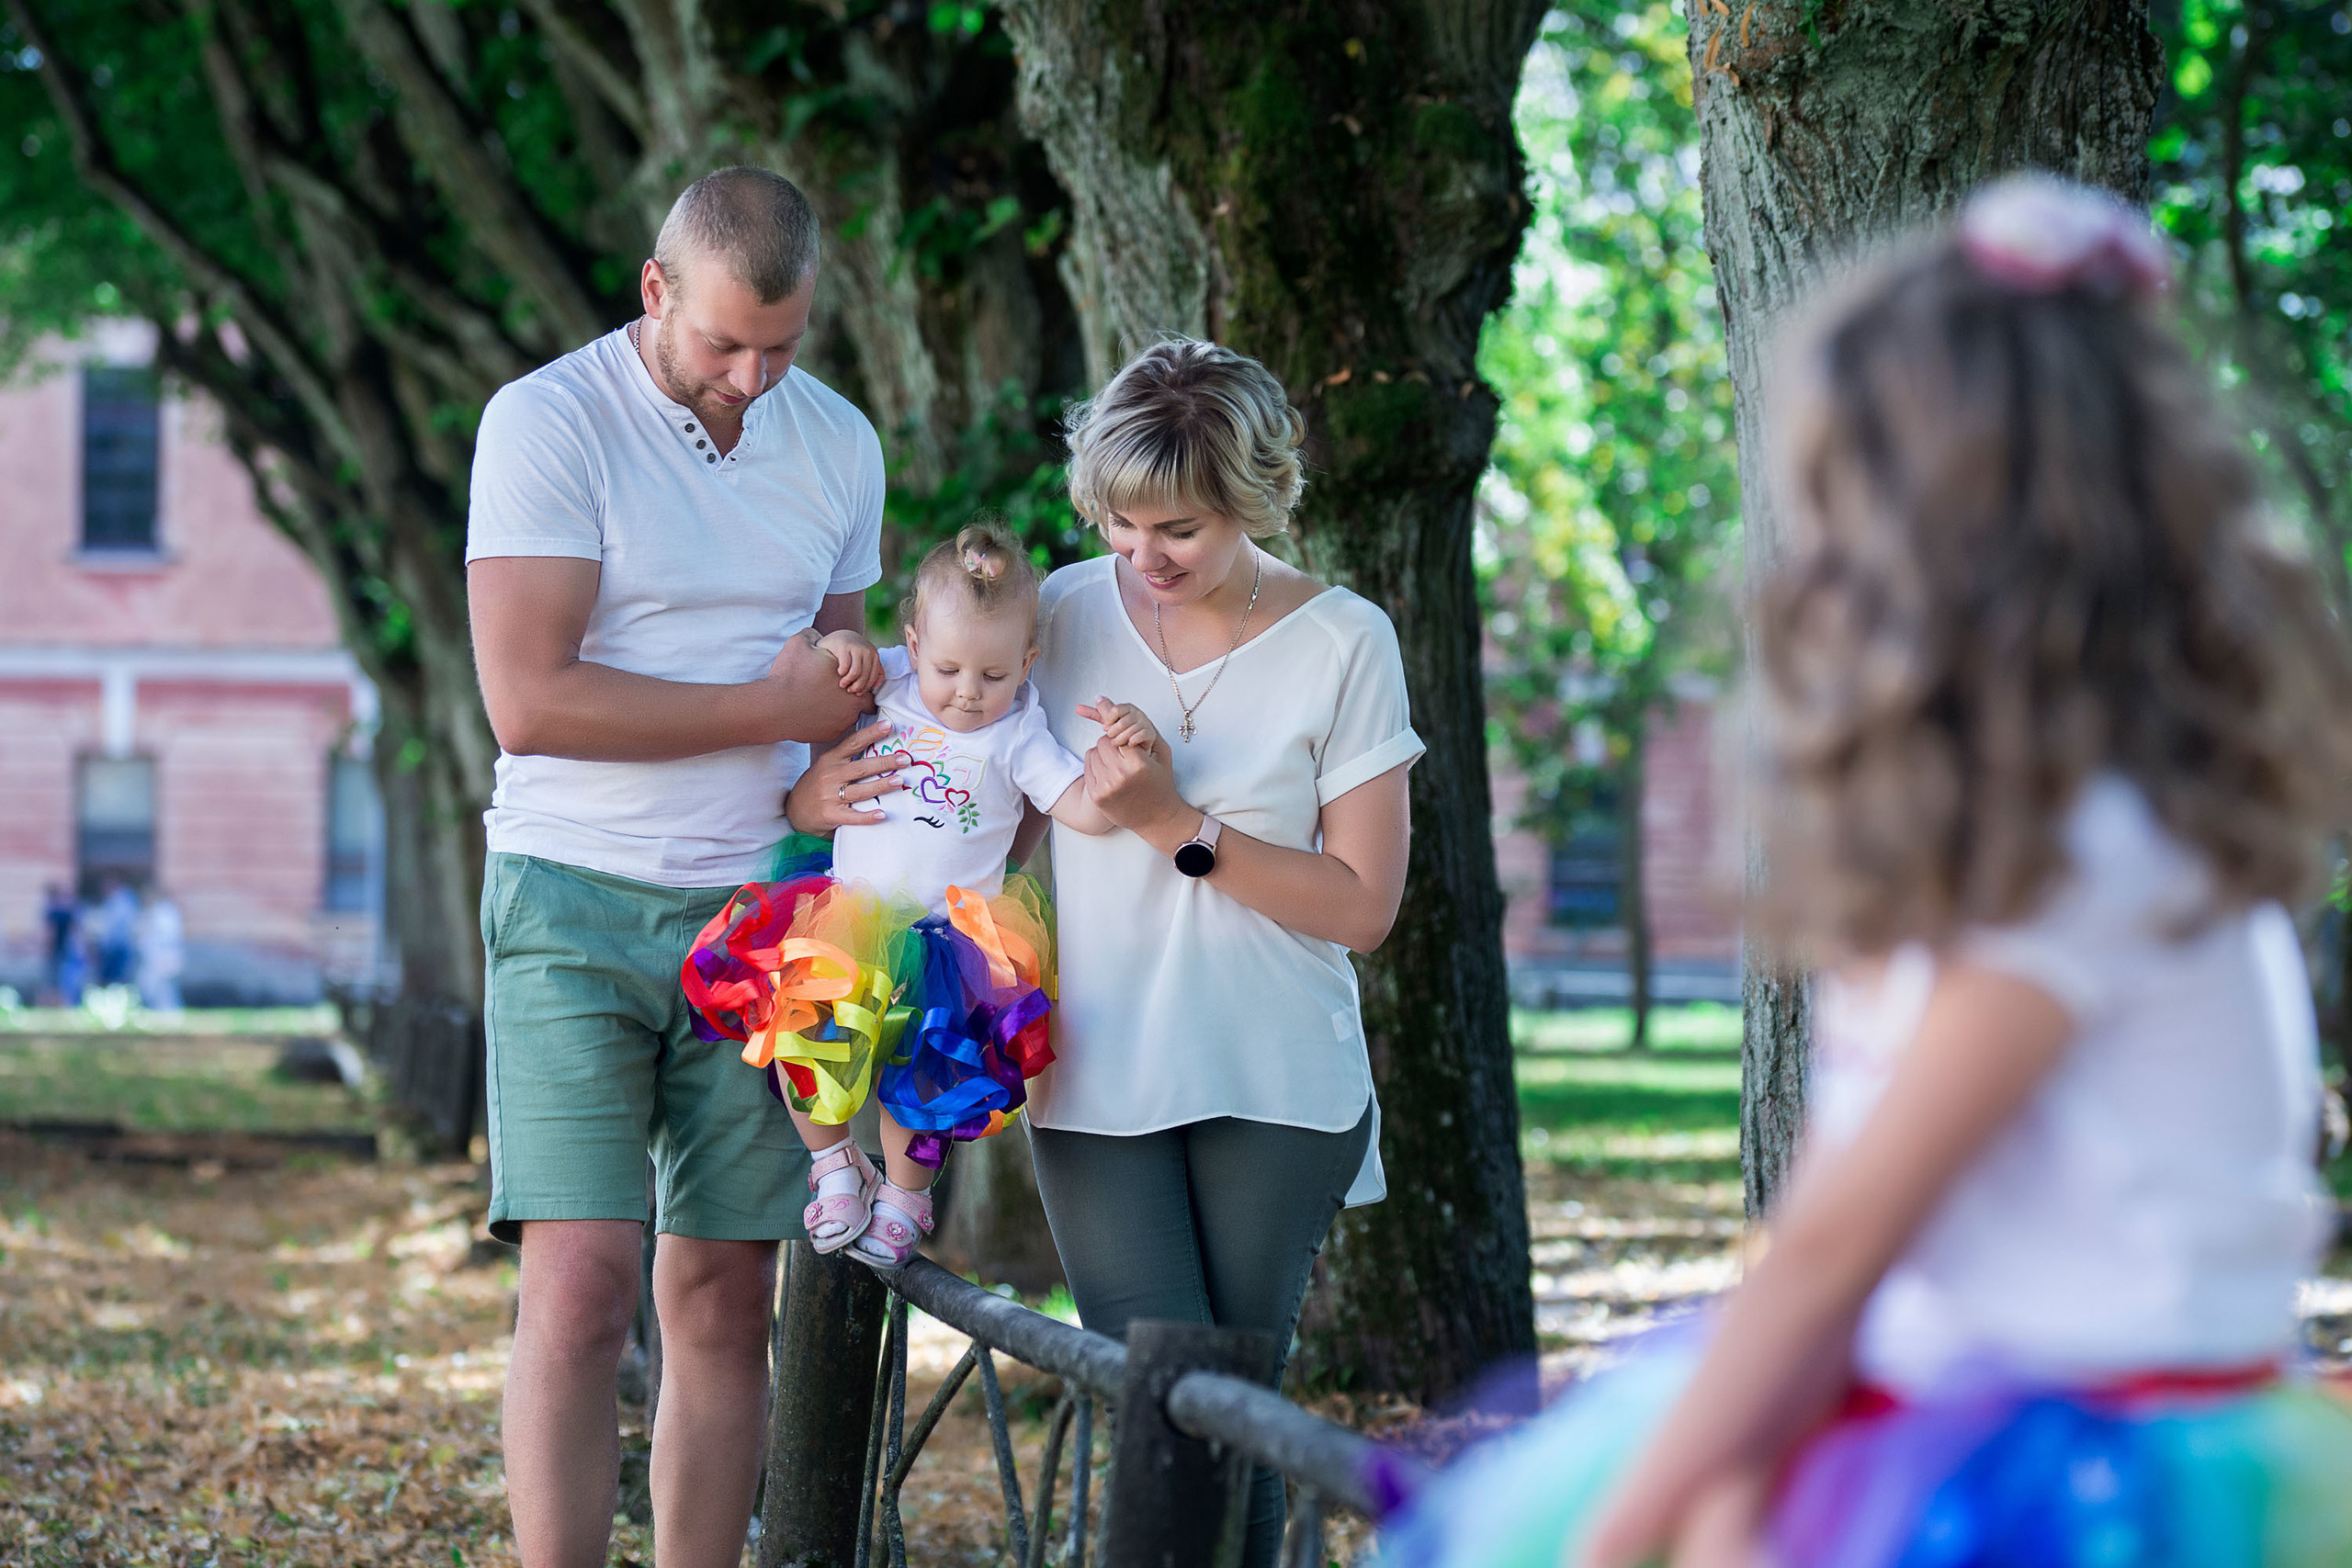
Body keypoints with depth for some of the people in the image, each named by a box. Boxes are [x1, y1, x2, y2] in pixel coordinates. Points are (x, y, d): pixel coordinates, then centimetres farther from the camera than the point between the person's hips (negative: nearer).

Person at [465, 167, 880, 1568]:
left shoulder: (838, 443, 9)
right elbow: (529, 700, -17)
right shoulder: (549, 421, -9)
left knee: (724, 1298, 2)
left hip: (756, 909, 5)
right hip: (576, 903, -4)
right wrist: (774, 707, -10)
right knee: (582, 1286, -13)